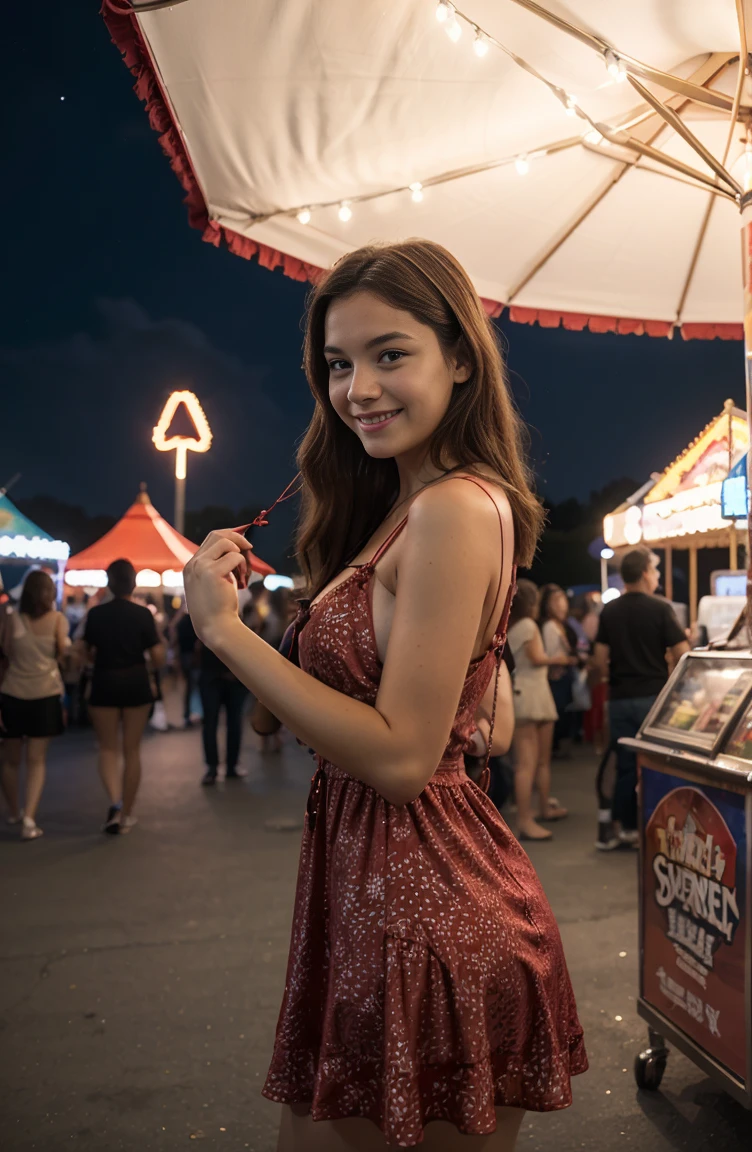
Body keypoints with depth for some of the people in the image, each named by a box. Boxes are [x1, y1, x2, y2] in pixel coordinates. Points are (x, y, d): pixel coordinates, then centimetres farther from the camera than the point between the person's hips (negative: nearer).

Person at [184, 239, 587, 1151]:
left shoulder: (456, 509, -19)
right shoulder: (409, 506, 10)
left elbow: (402, 755, -21)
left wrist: (223, 628, -18)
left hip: (418, 897, -9)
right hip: (370, 877, 9)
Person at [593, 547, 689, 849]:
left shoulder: (609, 611, 3)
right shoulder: (660, 608, -9)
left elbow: (600, 660, 2)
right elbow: (682, 655, -13)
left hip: (619, 698, 4)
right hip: (653, 697, -4)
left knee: (626, 764, 11)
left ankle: (622, 828, 15)